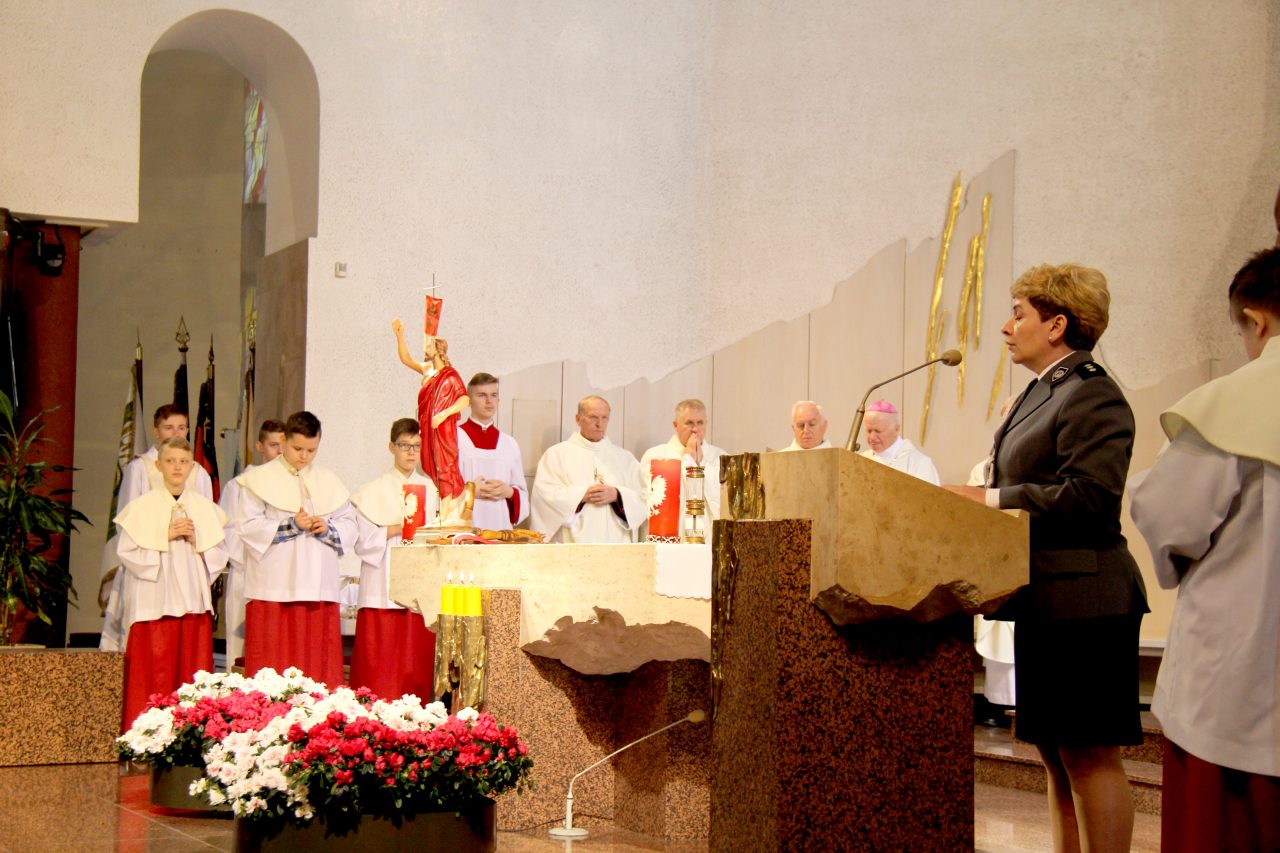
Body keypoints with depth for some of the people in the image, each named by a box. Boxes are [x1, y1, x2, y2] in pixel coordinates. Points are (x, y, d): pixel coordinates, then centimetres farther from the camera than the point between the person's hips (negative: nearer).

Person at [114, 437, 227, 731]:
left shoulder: (205, 508, 10)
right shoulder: (142, 507, 0)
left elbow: (220, 553, 10)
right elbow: (127, 551, -5)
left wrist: (196, 540, -6)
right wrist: (165, 537, -11)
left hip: (194, 601, 3)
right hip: (154, 603, -3)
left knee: (193, 677, 3)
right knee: (153, 676, -4)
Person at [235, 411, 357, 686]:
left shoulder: (329, 481, 16)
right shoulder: (259, 479, 3)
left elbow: (350, 525, 13)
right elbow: (247, 526, -5)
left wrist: (328, 528, -7)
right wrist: (290, 525, -14)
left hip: (319, 588, 3)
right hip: (274, 589, -3)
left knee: (318, 664, 1)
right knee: (273, 670, -5)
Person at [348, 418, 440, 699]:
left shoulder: (430, 489, 16)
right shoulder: (373, 491, 4)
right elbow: (363, 540, -3)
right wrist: (396, 529, -15)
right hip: (384, 590, -3)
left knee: (418, 665, 0)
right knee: (382, 664, -8)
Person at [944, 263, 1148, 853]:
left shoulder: (1092, 395, -13)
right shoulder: (1043, 392, 18)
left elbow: (1088, 495, -23)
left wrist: (988, 498, -19)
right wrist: (983, 495, 8)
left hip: (1081, 600, -10)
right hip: (1046, 602, 10)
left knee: (1088, 756, -5)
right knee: (1056, 757, 13)